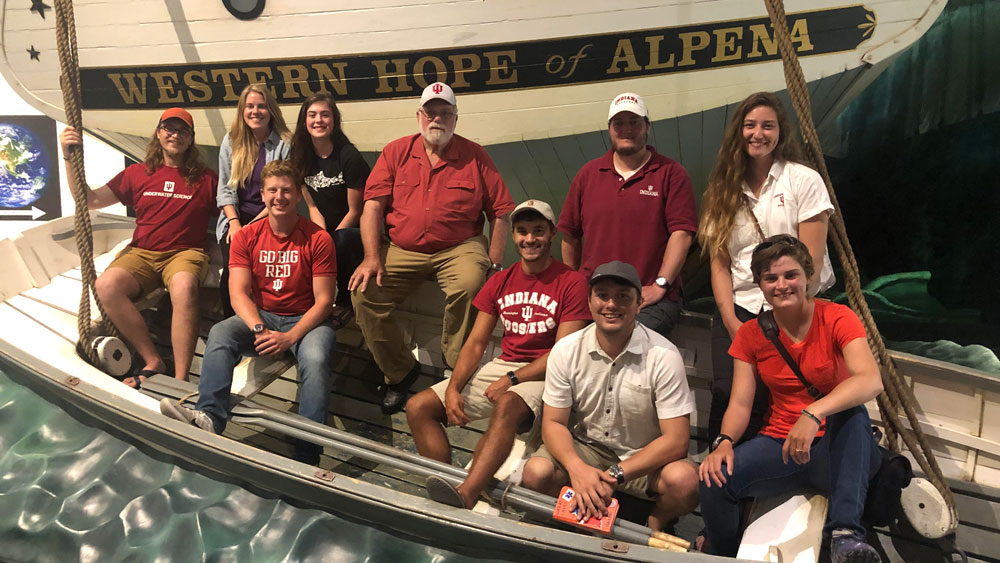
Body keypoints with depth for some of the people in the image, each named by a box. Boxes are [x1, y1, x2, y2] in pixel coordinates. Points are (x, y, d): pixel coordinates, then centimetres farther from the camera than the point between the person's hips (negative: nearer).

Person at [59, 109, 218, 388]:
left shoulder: (205, 178, 10)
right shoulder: (138, 173, 16)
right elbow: (90, 200, 13)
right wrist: (69, 158, 3)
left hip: (186, 252, -3)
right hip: (142, 253, 3)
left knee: (184, 287, -39)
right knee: (106, 285, -30)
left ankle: (181, 380, -38)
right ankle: (153, 361, -21)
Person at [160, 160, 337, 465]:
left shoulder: (318, 239, -7)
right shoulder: (247, 237, 3)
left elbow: (323, 301, -10)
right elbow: (238, 292, -5)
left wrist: (290, 337, -23)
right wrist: (259, 329, -25)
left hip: (305, 320, -3)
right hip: (260, 316, 4)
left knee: (315, 359, -34)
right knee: (219, 334, -26)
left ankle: (307, 457, -37)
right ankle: (210, 418, -39)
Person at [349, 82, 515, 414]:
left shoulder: (474, 156, 5)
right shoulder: (396, 152, 9)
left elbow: (500, 212, 3)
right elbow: (373, 205, 2)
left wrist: (494, 264, -7)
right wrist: (371, 258, -11)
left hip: (459, 248, -2)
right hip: (402, 250, 2)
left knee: (469, 285, -34)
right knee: (363, 294, -19)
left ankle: (457, 370, -10)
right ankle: (399, 371, 1)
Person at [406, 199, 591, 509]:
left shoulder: (572, 283, -5)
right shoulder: (500, 282, 13)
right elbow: (476, 342, 8)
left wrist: (512, 379, -17)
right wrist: (453, 389, -7)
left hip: (542, 374, -6)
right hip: (501, 366, 7)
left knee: (507, 406, -41)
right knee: (418, 407, -8)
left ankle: (465, 495, -52)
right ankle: (444, 486, -18)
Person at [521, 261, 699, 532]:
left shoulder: (664, 356, -17)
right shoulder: (566, 351, -8)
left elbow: (675, 440, -18)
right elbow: (554, 423, -6)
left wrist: (615, 475, -27)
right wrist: (576, 467, -27)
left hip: (646, 457, -1)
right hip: (587, 448, 2)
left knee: (684, 481, -32)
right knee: (536, 472, -26)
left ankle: (654, 528, 2)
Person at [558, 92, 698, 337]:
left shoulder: (671, 174, 6)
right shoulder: (588, 174, 16)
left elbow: (682, 233, -3)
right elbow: (570, 235, 17)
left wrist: (660, 285, -11)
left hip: (650, 298, -2)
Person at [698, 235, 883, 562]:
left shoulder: (836, 318, -9)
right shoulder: (751, 335, 3)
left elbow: (871, 380, -27)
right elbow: (740, 403, -3)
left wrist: (813, 414, -42)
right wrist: (724, 442, -24)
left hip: (837, 449, -2)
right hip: (780, 445, 2)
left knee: (852, 413, -35)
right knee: (716, 477, -25)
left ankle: (846, 533, -38)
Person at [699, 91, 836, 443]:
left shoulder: (803, 181, 3)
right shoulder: (724, 190, 13)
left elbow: (811, 260, -3)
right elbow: (719, 263, 7)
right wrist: (730, 321, -6)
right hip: (738, 310, 3)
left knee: (763, 397, -16)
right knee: (725, 393, -16)